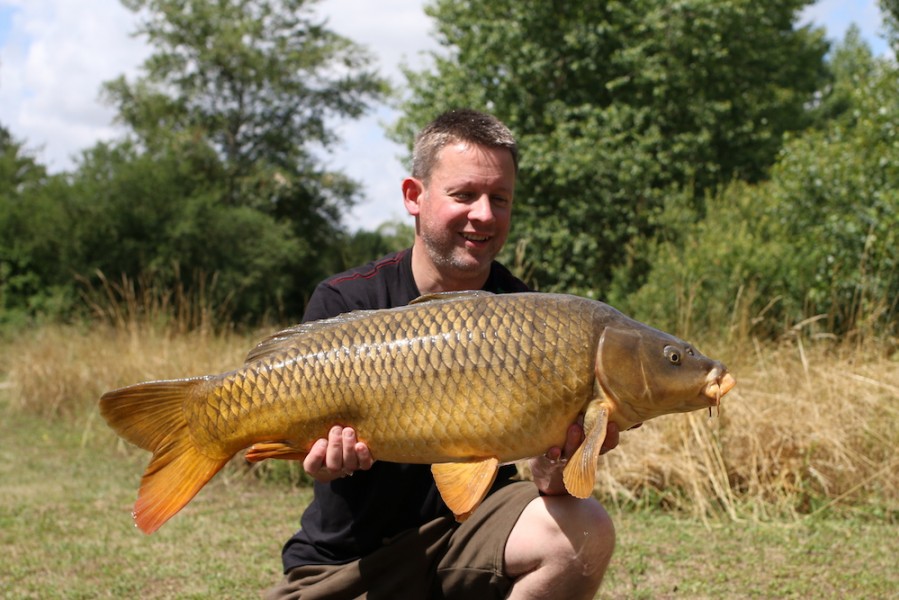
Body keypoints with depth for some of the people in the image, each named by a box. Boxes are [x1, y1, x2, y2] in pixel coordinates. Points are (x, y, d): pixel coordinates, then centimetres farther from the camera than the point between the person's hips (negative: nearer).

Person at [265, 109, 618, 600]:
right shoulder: (343, 304, -5)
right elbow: (311, 434, -11)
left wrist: (556, 473, -35)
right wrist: (328, 454, -36)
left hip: (466, 530, 1)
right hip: (346, 558, -1)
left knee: (585, 531, -27)